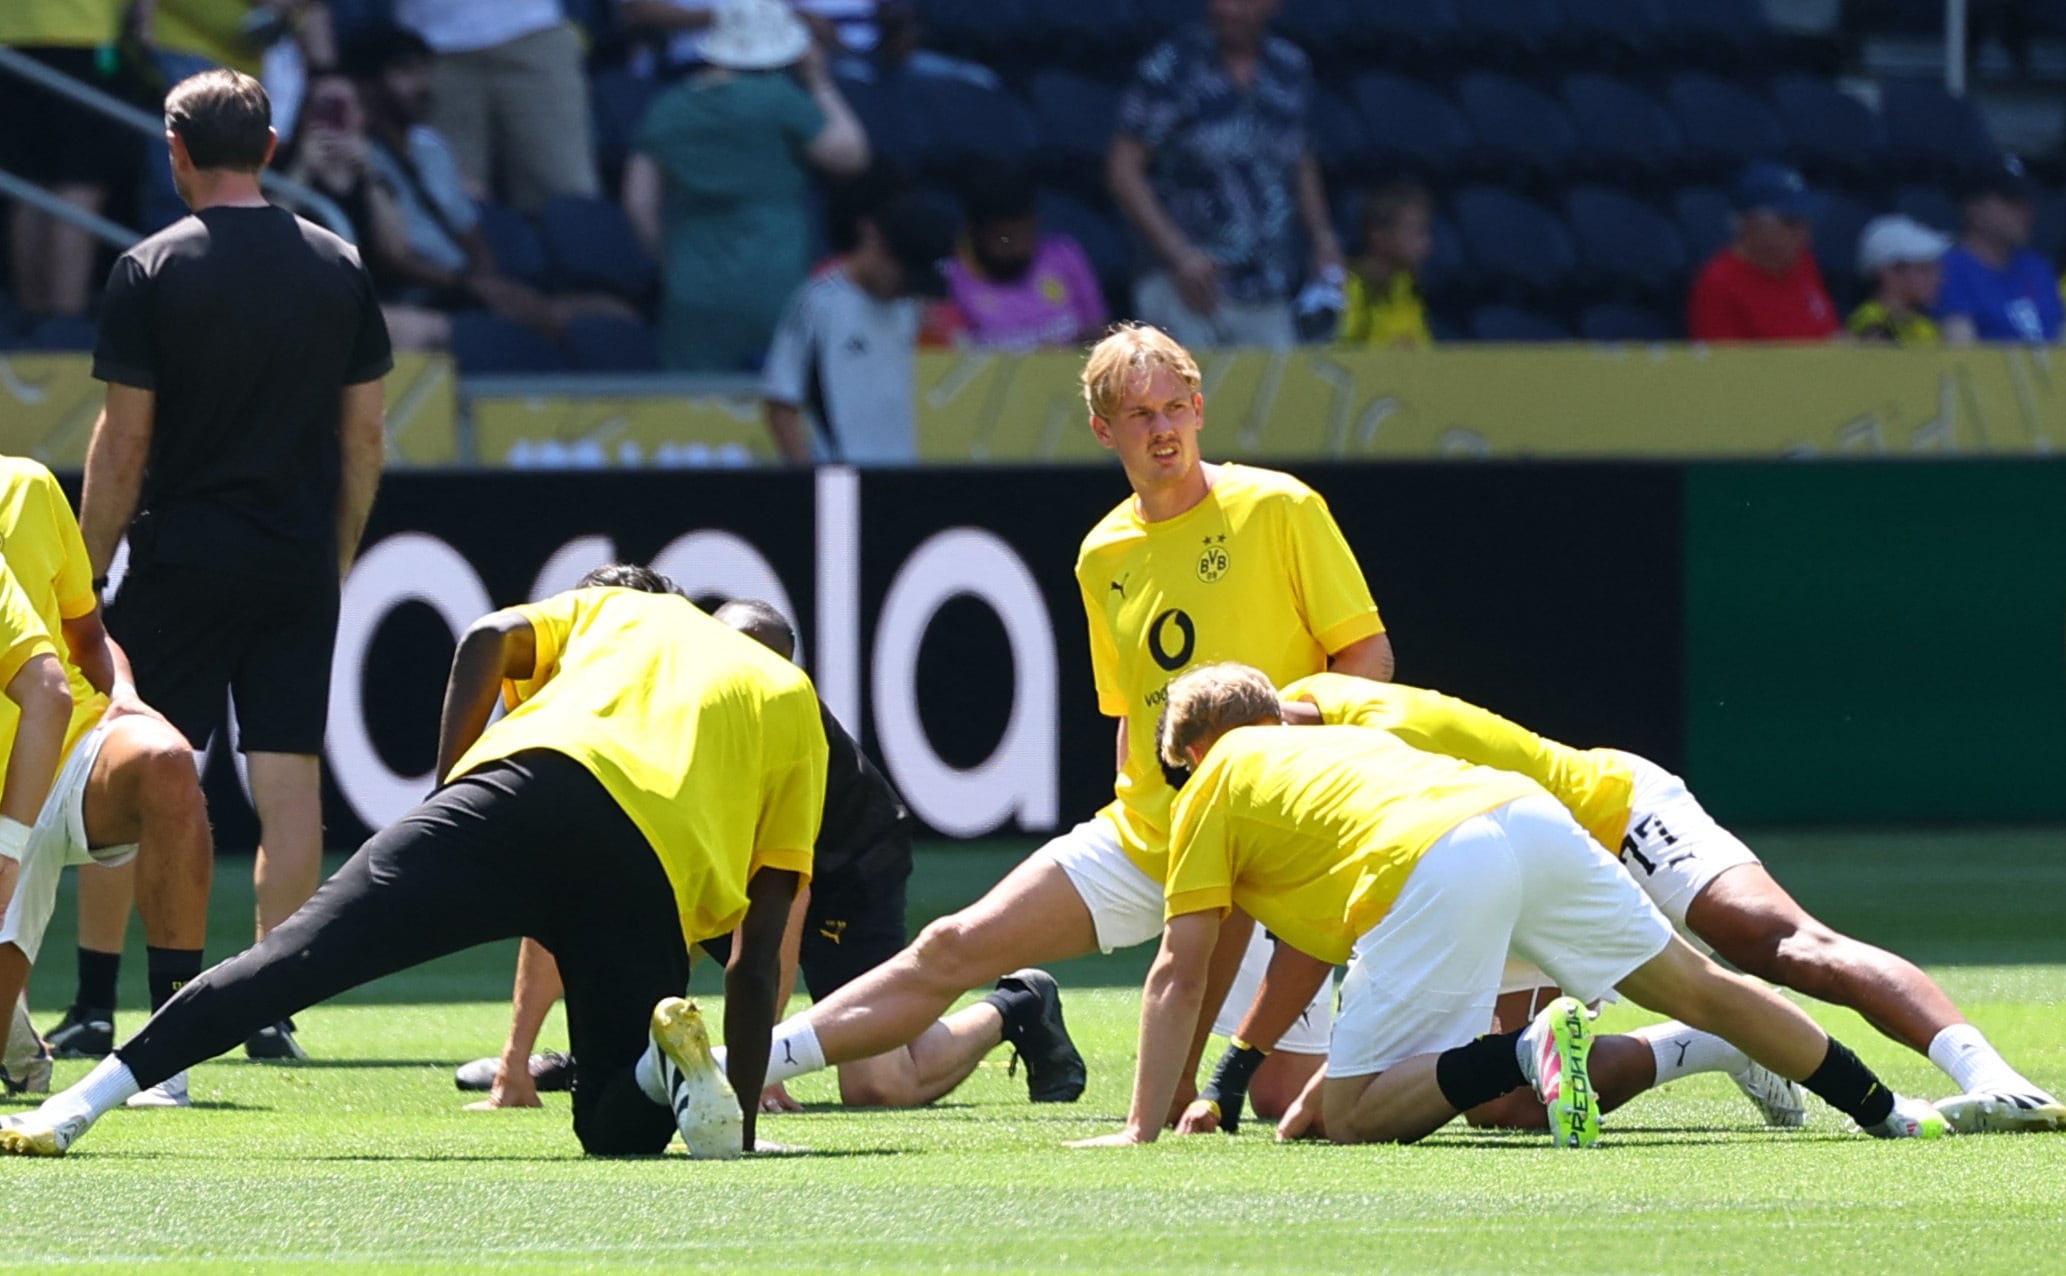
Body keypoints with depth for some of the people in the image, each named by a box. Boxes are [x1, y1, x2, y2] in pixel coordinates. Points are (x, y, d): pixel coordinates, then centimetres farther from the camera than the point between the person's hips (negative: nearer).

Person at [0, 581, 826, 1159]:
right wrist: (742, 1125, 27)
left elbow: (487, 641, 10)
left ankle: (77, 1106, -18)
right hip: (657, 884, 1)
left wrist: (451, 796, 15)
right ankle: (666, 1074, -20)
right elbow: (758, 956, 25)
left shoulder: (619, 609, 35)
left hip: (527, 786, -1)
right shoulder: (796, 699, 33)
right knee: (621, 1130, 16)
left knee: (300, 956, -4)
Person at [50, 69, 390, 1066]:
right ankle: (272, 1012, 0)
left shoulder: (151, 272, -7)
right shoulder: (339, 267, 4)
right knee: (289, 779, 3)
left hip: (179, 561, -3)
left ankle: (95, 1005, 6)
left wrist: (90, 574, 1)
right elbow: (365, 438, 7)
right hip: (300, 564, 3)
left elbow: (122, 445, -7)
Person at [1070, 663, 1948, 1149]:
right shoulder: (1344, 738, 40)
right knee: (1701, 990, 21)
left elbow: (1182, 974, 15)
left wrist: (1143, 1129, 16)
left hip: (1434, 869, -7)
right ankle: (1879, 1108, 24)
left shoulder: (1212, 788, 21)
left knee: (1353, 1119, -3)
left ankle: (1529, 1051, -24)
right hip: (1531, 814, 7)